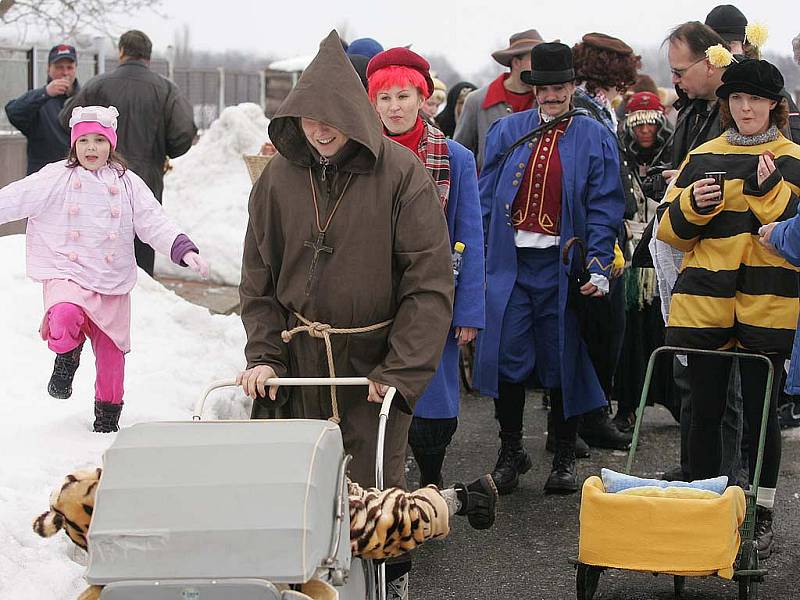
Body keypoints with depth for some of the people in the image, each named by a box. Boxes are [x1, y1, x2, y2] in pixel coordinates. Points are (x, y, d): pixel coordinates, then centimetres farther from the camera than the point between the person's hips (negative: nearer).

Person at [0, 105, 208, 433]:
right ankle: (67, 356, -1)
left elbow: (154, 222, 2)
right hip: (67, 274, -3)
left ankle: (107, 416, 31)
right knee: (64, 317, -35)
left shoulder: (127, 183, 6)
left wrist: (184, 250, -12)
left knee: (112, 356, 9)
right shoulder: (55, 179, 0)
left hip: (113, 284, 3)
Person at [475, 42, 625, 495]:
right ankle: (511, 453, 13)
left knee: (563, 358, 5)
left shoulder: (595, 139, 3)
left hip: (562, 263, -2)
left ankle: (565, 458, 17)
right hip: (510, 261, 2)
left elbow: (605, 208, -1)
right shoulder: (507, 132, 9)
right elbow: (485, 198, 9)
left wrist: (599, 269, -10)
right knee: (507, 356, -1)